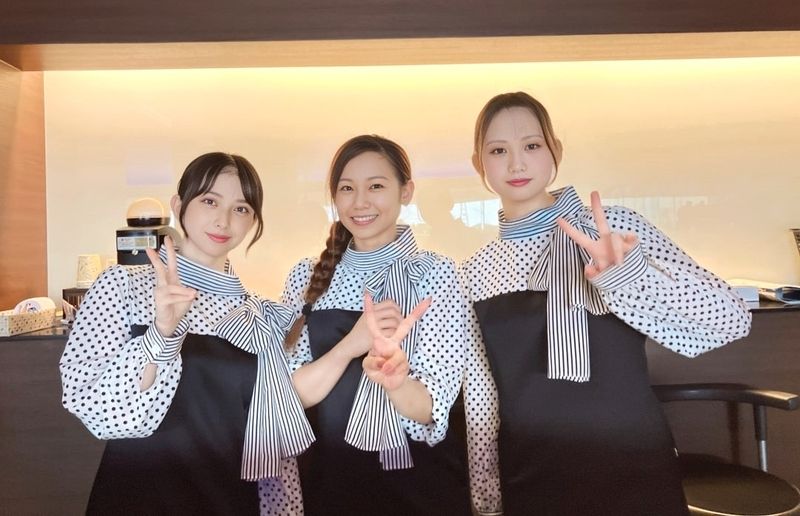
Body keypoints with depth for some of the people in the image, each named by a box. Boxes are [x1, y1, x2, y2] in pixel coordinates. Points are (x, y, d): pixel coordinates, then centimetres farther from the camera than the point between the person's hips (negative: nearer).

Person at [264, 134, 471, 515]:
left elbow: (431, 410, -15)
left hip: (420, 482, -2)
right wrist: (350, 346, -26)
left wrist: (394, 379, -37)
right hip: (328, 477, 3)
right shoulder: (306, 277, -3)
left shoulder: (434, 272, -11)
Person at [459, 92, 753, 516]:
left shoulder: (614, 228, -7)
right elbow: (479, 398, 3)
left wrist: (628, 274, -28)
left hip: (632, 473, -1)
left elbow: (732, 319, -13)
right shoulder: (474, 273, -1)